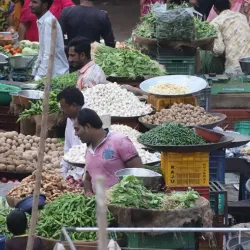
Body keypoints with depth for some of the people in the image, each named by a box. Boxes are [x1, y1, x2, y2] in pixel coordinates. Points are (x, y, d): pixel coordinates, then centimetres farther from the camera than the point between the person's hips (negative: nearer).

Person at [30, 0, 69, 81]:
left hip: (57, 75, -8)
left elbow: (49, 54, -21)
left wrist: (39, 76, -21)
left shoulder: (49, 21, -17)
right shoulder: (42, 21, 11)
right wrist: (34, 74, 16)